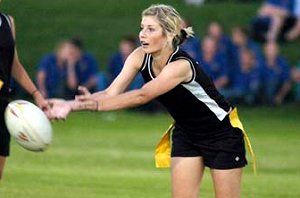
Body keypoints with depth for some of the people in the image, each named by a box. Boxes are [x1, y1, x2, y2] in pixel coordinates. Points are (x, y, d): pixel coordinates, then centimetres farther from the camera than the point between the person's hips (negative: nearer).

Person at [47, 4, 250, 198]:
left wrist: (98, 104, -54)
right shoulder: (140, 57, -13)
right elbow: (112, 92, -21)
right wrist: (71, 105, -36)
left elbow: (143, 96, -43)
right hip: (186, 133, 7)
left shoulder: (180, 65, -33)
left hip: (222, 134, -6)